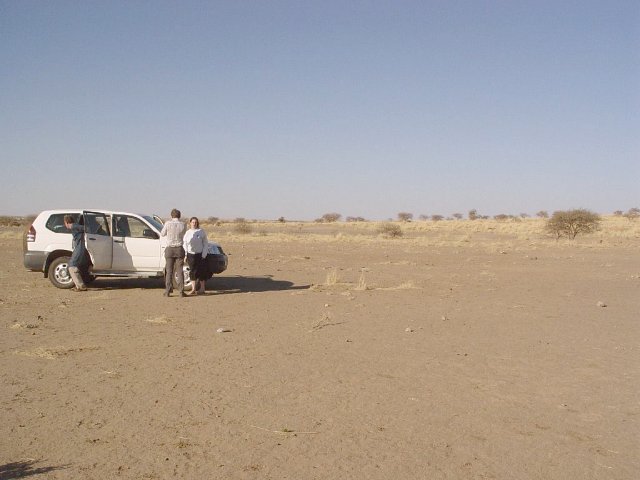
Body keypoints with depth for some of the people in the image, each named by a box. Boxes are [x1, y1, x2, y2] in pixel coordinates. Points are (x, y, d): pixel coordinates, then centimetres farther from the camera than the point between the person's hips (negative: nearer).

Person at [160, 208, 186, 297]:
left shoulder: (168, 224, -7)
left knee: (169, 271, 5)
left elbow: (162, 234, 8)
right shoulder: (183, 225, -2)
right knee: (179, 271, 5)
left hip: (169, 249, -1)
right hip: (179, 249, 1)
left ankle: (168, 291, 4)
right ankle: (181, 291, 2)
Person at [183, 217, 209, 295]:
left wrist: (204, 254, -8)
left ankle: (202, 289, 7)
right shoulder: (187, 233, 9)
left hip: (200, 254, -2)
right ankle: (193, 289, 4)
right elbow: (185, 244, 12)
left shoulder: (201, 232, 0)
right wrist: (185, 255, 1)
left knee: (201, 272, -1)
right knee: (192, 272, 1)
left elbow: (206, 244, 1)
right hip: (191, 254, 3)